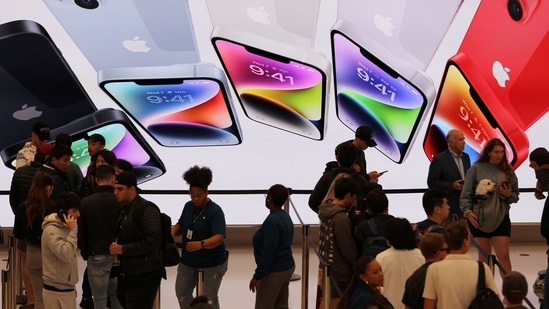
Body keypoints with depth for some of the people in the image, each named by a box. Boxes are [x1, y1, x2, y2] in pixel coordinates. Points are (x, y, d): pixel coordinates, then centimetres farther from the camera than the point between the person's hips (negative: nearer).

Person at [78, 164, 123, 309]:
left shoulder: (86, 202, -5)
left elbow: (81, 233, -1)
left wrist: (85, 254, 12)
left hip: (96, 257, -1)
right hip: (118, 255, 1)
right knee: (117, 297, 13)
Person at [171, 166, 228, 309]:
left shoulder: (215, 211, -21)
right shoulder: (188, 206, -1)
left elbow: (219, 237, -32)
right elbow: (180, 225, 15)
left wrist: (201, 244, -49)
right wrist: (172, 233, -8)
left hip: (211, 264, -7)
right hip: (188, 261, 7)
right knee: (182, 293, 16)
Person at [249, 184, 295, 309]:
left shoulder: (272, 221, -22)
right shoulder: (285, 217, 8)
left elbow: (268, 253, -25)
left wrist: (257, 276, -20)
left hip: (274, 272, -10)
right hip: (287, 266, 10)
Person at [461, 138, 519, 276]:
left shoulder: (508, 171, 5)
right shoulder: (476, 169, -2)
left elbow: (516, 196, 12)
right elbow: (466, 194, -2)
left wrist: (509, 195, -9)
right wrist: (467, 211, -14)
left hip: (501, 218, 1)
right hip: (479, 218, -1)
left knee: (503, 255, -4)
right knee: (484, 256, 8)